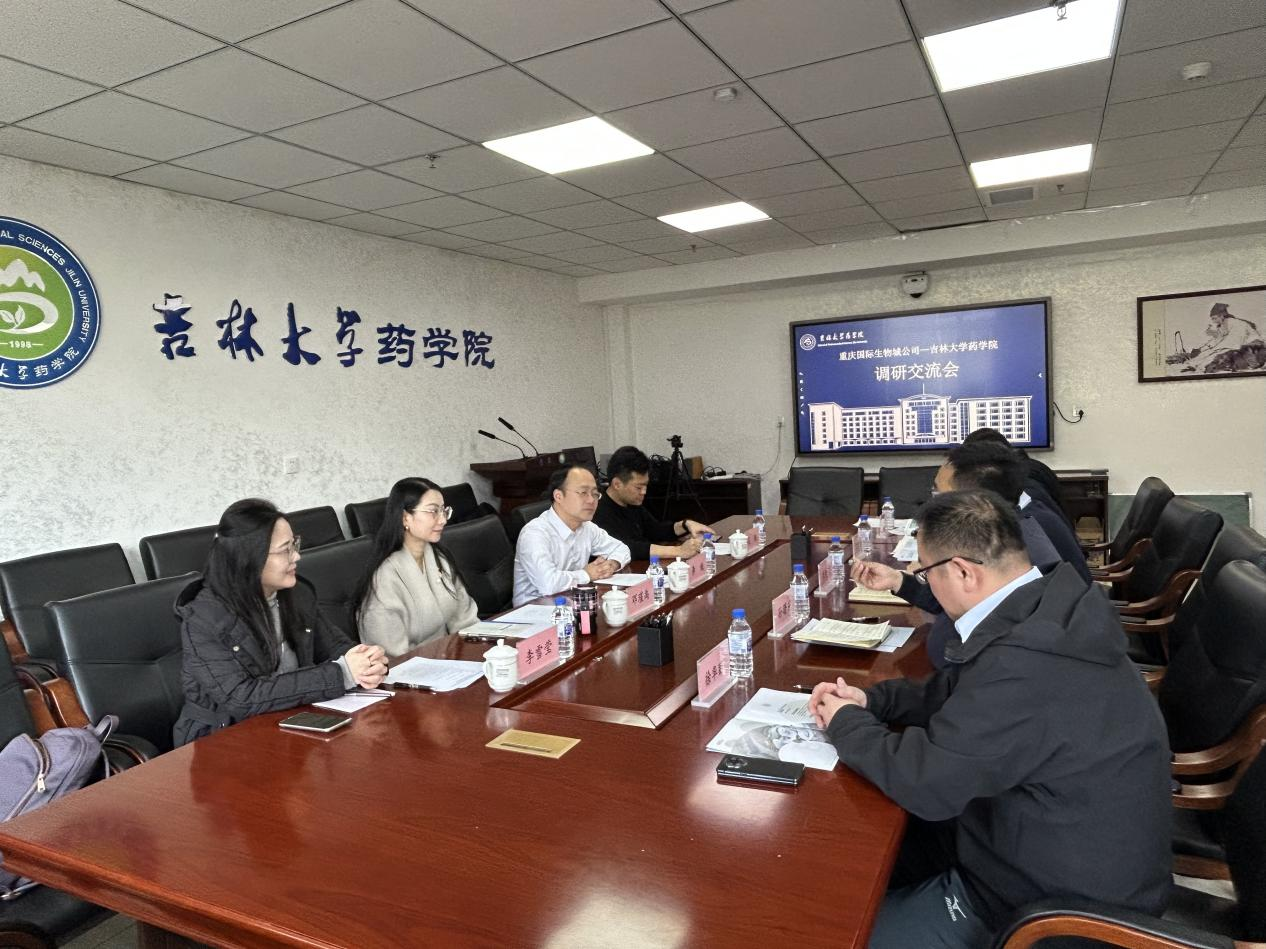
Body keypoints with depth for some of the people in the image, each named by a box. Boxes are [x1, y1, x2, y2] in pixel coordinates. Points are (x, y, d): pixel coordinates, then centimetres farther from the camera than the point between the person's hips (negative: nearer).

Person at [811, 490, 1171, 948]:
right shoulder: (1048, 609, -4)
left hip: (1054, 904, -8)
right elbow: (960, 692, 11)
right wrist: (870, 700, 1)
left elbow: (925, 781, -27)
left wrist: (846, 723, -10)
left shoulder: (1025, 661, -35)